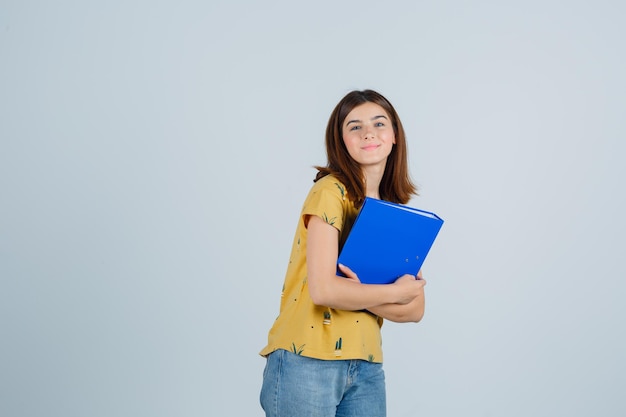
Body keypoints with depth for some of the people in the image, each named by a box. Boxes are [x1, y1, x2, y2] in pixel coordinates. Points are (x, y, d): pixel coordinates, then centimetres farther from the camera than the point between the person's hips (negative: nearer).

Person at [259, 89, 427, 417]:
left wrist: (361, 294, -12)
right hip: (308, 361, -5)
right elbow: (323, 289, -18)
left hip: (366, 367, 6)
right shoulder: (330, 192, -9)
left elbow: (415, 309, 5)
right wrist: (394, 292, -6)